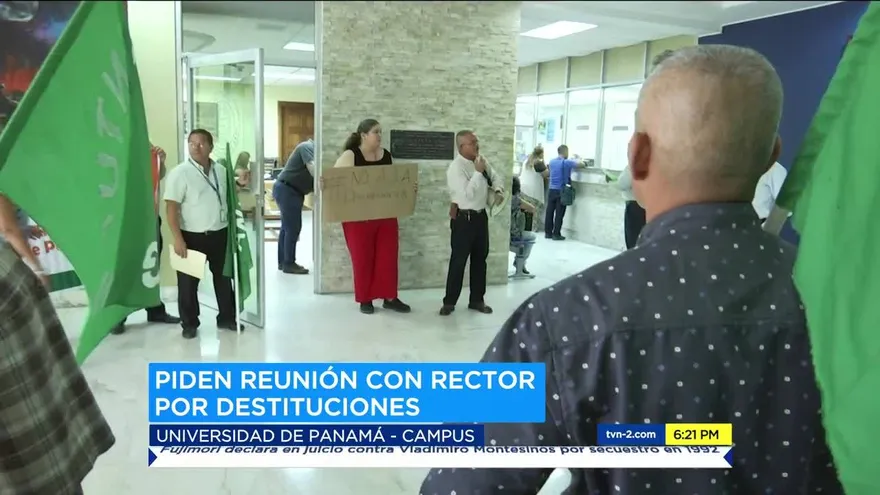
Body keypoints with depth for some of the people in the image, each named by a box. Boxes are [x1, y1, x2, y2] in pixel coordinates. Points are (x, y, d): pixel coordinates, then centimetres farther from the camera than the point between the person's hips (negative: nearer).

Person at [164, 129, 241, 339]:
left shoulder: (221, 170, 5)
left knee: (223, 277, 14)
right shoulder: (180, 173, -11)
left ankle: (227, 317, 29)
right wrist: (178, 238, -19)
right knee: (188, 282, 6)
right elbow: (171, 207, -14)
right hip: (192, 236, -4)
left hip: (220, 233, 5)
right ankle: (189, 323, 21)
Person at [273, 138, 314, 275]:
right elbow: (313, 169, -29)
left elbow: (310, 172, 13)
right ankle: (289, 264, -2)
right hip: (287, 190, -10)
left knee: (287, 227, 13)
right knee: (293, 228, -8)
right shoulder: (308, 147, -15)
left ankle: (283, 261, 19)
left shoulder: (311, 149, 15)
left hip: (289, 190, 10)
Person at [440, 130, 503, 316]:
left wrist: (498, 191, 0)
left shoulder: (482, 161, 5)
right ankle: (449, 302, 12)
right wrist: (478, 172, -24)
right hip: (464, 219, -7)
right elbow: (467, 194, -27)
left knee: (480, 259, 14)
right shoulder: (455, 168, -18)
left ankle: (477, 300, 26)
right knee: (458, 261, -1)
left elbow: (495, 177, 20)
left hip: (481, 216, 8)